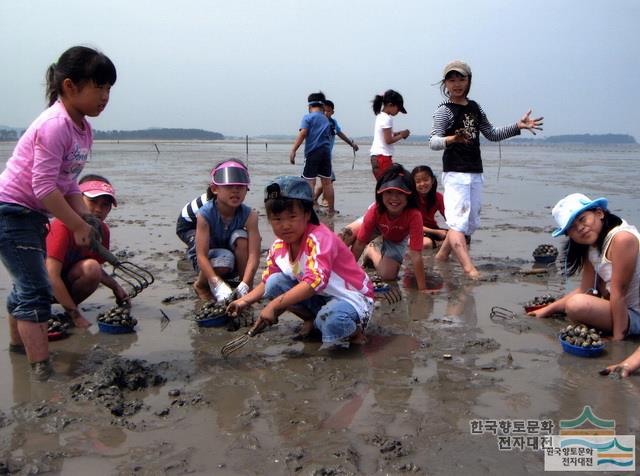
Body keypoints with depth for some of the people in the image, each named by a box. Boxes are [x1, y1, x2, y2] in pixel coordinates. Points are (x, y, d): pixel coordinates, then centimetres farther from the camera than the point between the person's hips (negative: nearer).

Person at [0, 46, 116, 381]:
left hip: (31, 214, 10)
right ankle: (42, 371, -7)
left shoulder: (83, 129, 6)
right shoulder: (54, 125, -24)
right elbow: (44, 186, -28)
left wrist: (86, 219, -3)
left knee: (27, 284, 24)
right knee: (36, 290, -11)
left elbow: (68, 184, 9)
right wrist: (78, 225, -22)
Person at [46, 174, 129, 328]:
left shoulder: (102, 230, -3)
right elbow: (52, 276, -29)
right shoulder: (63, 226, -25)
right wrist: (75, 314, -29)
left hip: (67, 282, 7)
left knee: (92, 267, -25)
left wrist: (116, 287, -8)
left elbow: (96, 269, 11)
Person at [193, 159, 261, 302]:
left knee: (241, 237, -29)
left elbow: (254, 254, -29)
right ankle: (201, 285, -2)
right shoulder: (205, 214, -26)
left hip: (237, 262, 2)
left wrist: (244, 285, -42)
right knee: (225, 258, -36)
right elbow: (201, 255, -31)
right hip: (209, 263, -2)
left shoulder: (249, 215, -22)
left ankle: (248, 287, -13)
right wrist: (218, 284, -44)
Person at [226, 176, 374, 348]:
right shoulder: (278, 247, -3)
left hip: (352, 297, -7)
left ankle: (353, 330, -3)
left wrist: (274, 305, -39)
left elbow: (314, 282, -39)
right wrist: (244, 301, -3)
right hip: (319, 297, 7)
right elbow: (267, 282, 12)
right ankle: (312, 319, 4)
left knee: (332, 322, -39)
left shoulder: (320, 239, -27)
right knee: (275, 282, -11)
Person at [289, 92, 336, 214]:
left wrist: (293, 150, -16)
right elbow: (329, 136, 18)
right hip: (326, 152, 5)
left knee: (310, 181, -6)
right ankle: (331, 209, 19)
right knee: (327, 182, 12)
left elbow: (302, 133, -12)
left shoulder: (307, 117, 0)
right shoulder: (326, 120, 19)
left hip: (313, 152, -5)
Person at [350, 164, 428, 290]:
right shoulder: (375, 211, -39)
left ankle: (372, 252, 15)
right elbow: (359, 244, -30)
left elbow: (416, 255, -43)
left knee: (387, 275, -14)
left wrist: (422, 289, -44)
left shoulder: (414, 216, -45)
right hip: (377, 226, 1)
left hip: (397, 239, -1)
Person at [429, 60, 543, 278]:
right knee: (458, 222, -17)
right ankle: (470, 270, -27)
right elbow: (433, 142, -18)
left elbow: (492, 134, 21)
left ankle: (439, 260, 20)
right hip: (455, 174, -8)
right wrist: (451, 139, -39)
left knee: (470, 224, 10)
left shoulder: (475, 108, 13)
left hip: (475, 173, 8)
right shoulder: (444, 111, -6)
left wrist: (517, 126, 8)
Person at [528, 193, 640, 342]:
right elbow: (584, 290, 7)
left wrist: (617, 338, -20)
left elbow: (618, 293, -22)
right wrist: (548, 310, 5)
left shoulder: (622, 238, -22)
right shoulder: (590, 248, 5)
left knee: (577, 305, -27)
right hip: (625, 307, 9)